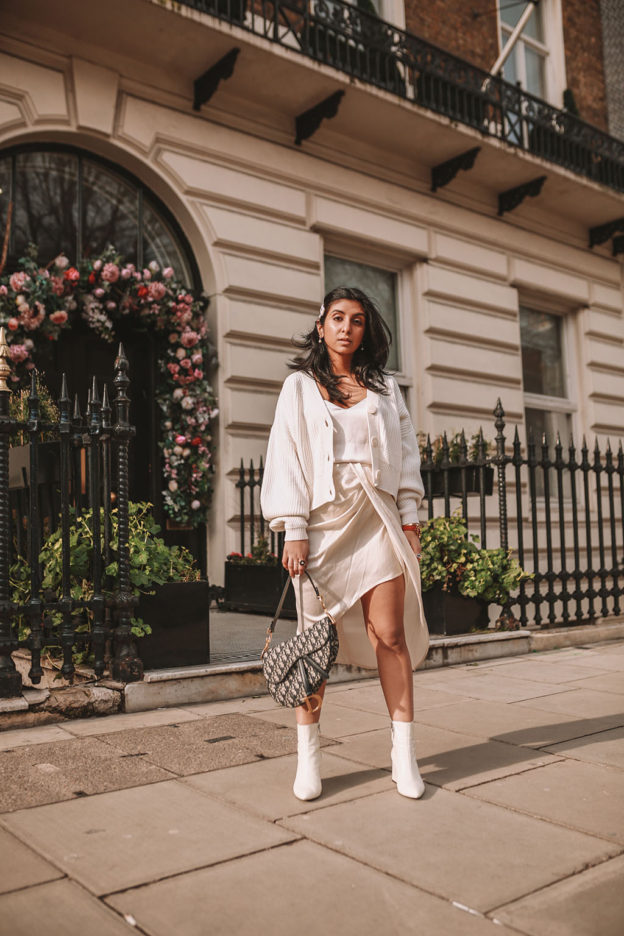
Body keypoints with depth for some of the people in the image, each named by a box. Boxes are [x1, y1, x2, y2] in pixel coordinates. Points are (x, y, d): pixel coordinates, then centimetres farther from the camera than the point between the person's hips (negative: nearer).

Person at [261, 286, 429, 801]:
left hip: (377, 520, 2)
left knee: (390, 633, -3)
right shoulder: (299, 387, 10)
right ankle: (308, 755, 9)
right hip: (322, 521, -1)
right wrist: (293, 530, -6)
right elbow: (286, 456, 3)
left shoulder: (386, 388, 17)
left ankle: (404, 753, 5)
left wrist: (410, 514, 4)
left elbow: (407, 453, 15)